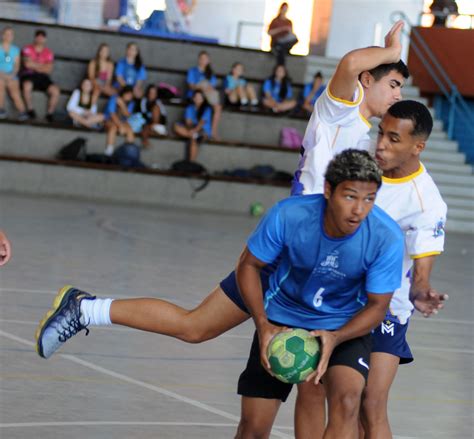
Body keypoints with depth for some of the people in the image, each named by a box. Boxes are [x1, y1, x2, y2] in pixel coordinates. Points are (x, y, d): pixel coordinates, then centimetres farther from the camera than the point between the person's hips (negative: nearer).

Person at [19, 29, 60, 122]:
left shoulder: (48, 53, 9)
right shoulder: (27, 49, 2)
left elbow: (48, 69, -2)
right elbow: (27, 64, -13)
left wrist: (34, 65, -3)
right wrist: (42, 65, -3)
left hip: (42, 76, 3)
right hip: (28, 75, -3)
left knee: (55, 91, -21)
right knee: (27, 85, -39)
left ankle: (50, 113, -6)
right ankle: (30, 110, -20)